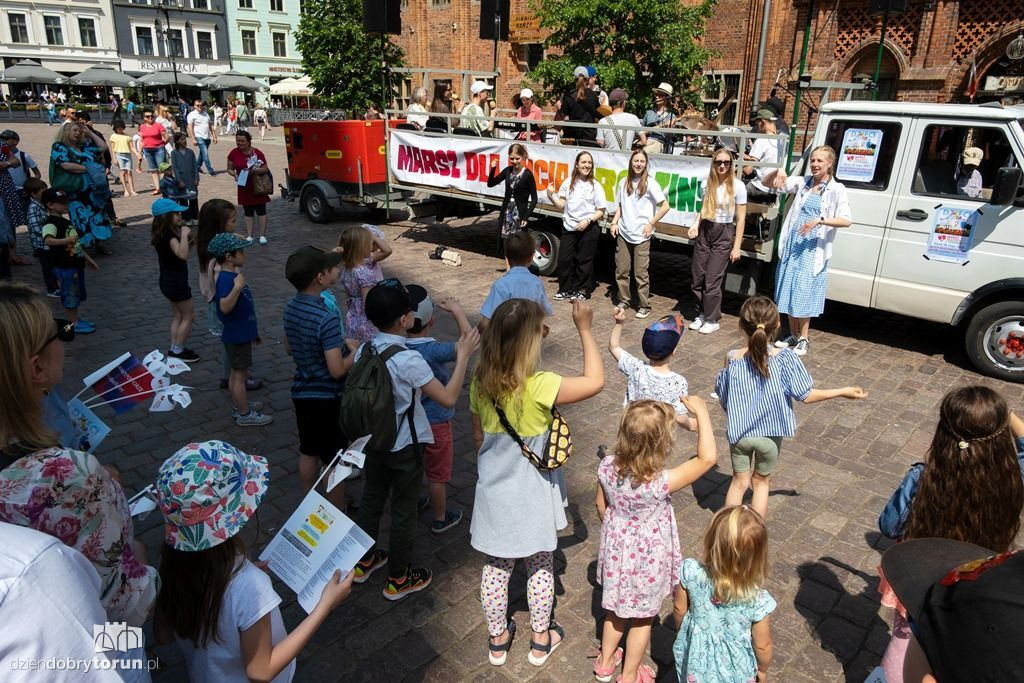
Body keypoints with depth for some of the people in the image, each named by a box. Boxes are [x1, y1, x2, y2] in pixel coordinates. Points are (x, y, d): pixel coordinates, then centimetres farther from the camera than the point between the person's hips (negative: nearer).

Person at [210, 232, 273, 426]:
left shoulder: (234, 275, 7)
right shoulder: (226, 279, -24)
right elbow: (225, 307, -37)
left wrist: (253, 331, 22)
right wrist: (237, 287, -46)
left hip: (242, 333, 9)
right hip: (237, 335, -9)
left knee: (237, 373, 20)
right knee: (240, 374, 2)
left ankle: (239, 405, 34)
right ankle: (245, 415, 12)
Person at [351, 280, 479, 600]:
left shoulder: (363, 351, -7)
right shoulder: (408, 360, -28)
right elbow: (448, 398, -27)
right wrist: (463, 356, -21)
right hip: (404, 448, -6)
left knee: (370, 501, 23)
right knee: (404, 512, 11)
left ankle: (364, 562, 43)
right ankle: (398, 579, 28)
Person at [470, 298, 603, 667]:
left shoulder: (480, 384, -11)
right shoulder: (539, 387, -28)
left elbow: (478, 437, 2)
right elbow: (596, 381, -18)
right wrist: (584, 328, -11)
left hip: (493, 493, 4)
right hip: (532, 497, -4)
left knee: (495, 567, 19)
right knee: (541, 567, 19)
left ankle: (498, 639, 38)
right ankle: (541, 639, 37)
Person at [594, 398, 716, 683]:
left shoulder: (607, 467, -20)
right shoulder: (662, 482, -35)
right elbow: (707, 458, -31)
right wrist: (701, 412, -27)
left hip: (617, 552, 4)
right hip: (648, 560, -4)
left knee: (616, 609, 28)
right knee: (642, 619, 22)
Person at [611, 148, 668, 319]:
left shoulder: (650, 183, -4)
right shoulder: (624, 182, 9)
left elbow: (665, 206, -5)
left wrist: (651, 224, -7)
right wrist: (615, 222, 4)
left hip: (641, 235, -4)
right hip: (623, 233, 4)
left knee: (640, 273, -2)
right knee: (621, 270, 8)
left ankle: (644, 306, 9)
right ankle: (623, 300, 23)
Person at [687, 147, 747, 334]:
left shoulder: (737, 186, -8)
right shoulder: (706, 183, 4)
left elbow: (741, 218, -6)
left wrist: (736, 247, -8)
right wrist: (696, 225, -2)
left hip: (724, 234, -4)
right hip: (705, 232, 4)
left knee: (712, 281, -3)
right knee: (696, 279, 5)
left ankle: (713, 320, 13)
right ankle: (702, 313, 25)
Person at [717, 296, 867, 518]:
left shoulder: (732, 359, -17)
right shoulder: (785, 358, -19)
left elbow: (722, 396, -6)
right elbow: (806, 396, -13)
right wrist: (843, 392, -1)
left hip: (739, 433, 0)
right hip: (771, 434, 0)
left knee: (739, 482, 20)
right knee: (760, 480, 23)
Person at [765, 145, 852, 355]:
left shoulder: (836, 189, -3)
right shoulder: (802, 183, 7)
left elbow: (846, 220, -14)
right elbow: (769, 183, 10)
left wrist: (819, 220, -26)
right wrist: (778, 171, -10)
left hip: (812, 249, -4)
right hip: (792, 245, 4)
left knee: (804, 293, -2)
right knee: (789, 291, 9)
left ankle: (803, 339, 11)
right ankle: (793, 334, 23)